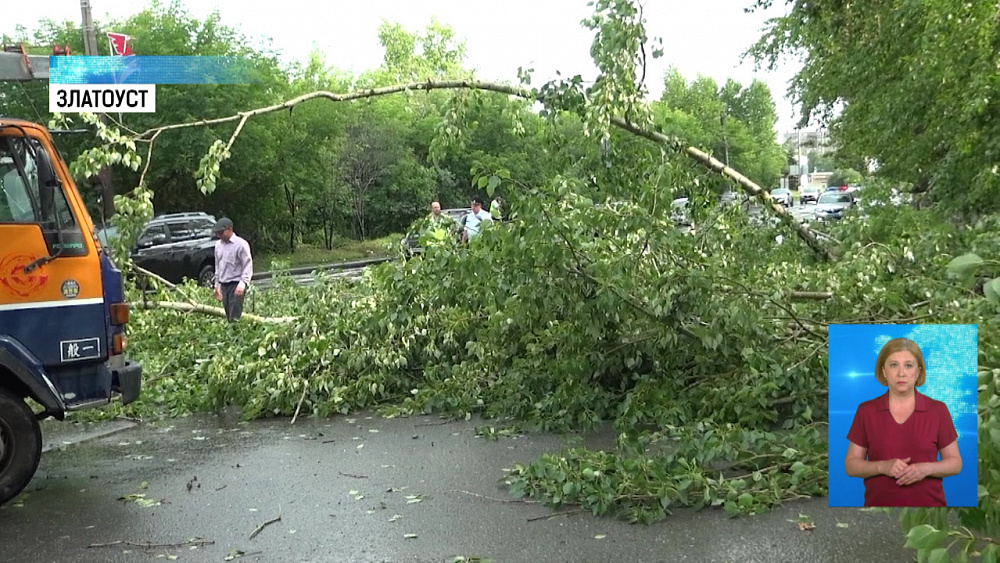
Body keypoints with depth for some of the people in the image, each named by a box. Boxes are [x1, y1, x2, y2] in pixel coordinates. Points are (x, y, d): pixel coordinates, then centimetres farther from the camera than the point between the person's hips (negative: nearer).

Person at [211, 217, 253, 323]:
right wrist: (217, 284, 22)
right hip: (224, 285, 7)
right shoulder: (218, 244, 13)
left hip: (236, 285, -7)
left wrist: (243, 283, -22)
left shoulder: (241, 244, -9)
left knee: (234, 318, -13)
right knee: (228, 317, 6)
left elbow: (248, 265, -10)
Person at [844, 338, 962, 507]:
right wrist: (883, 466, -16)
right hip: (879, 502, 0)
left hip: (927, 503, 0)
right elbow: (851, 465, 2)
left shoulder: (938, 410, 1)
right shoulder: (866, 411, 1)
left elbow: (955, 463, 5)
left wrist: (926, 468, -15)